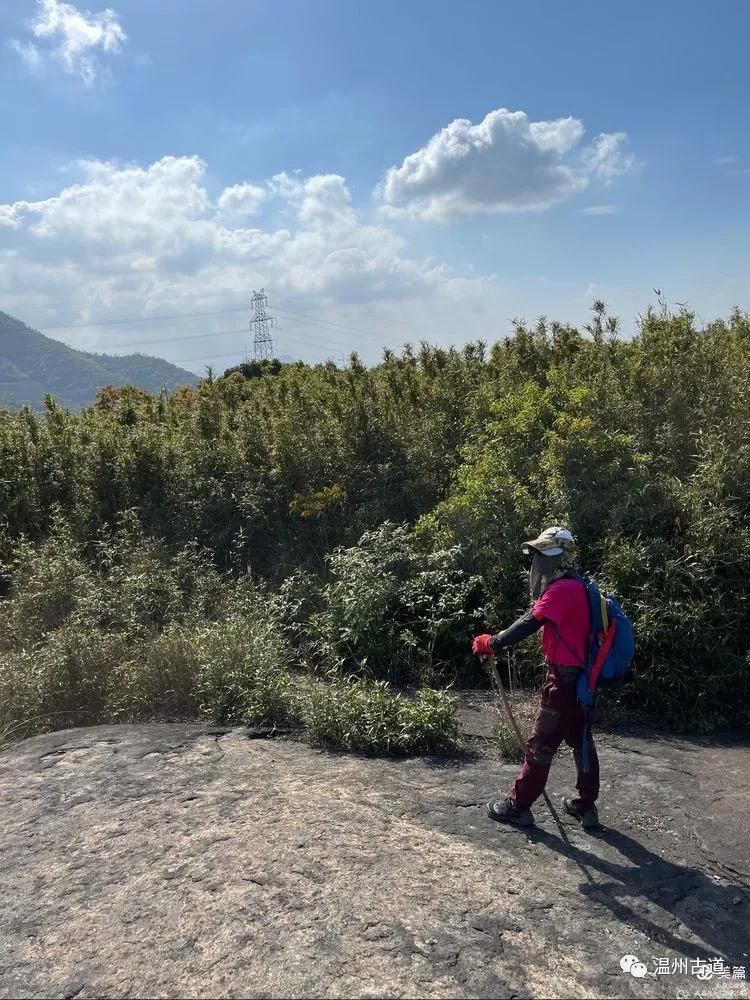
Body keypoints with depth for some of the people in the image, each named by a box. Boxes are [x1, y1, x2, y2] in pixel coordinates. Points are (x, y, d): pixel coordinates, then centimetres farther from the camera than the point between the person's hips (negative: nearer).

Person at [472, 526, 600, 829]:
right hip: (579, 676, 10)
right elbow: (534, 620, 10)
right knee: (580, 739, 16)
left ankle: (518, 805, 10)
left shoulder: (563, 588, -20)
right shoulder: (574, 586, 13)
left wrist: (493, 643, -21)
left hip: (563, 677, -10)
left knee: (541, 742, 0)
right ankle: (585, 805, 26)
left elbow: (530, 623, -24)